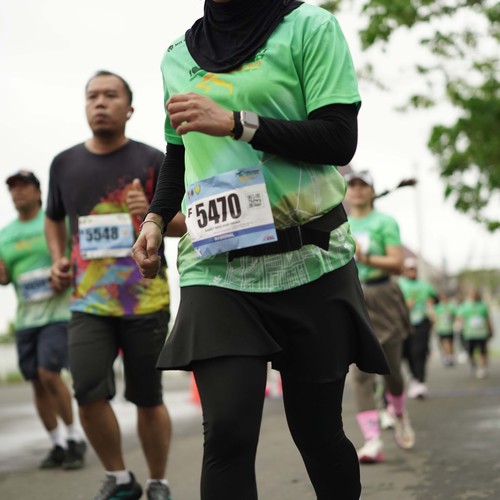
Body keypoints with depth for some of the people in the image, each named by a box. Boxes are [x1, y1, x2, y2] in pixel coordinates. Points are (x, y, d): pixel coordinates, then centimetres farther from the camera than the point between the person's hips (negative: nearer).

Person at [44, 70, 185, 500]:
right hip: (89, 302, 2)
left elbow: (186, 222, -1)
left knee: (148, 399, 6)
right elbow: (54, 218, 23)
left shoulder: (153, 161, -2)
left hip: (146, 300, -2)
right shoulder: (64, 164, 8)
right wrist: (58, 259, 6)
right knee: (88, 392, -11)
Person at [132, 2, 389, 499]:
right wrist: (156, 218, 9)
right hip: (216, 265, 2)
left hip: (310, 261, -2)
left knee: (316, 429, 5)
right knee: (226, 431, -13)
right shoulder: (178, 56, 15)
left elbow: (340, 140, -8)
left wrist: (235, 122, -16)